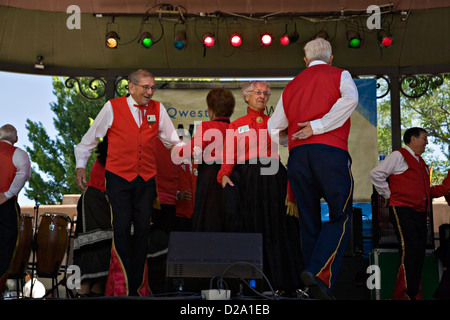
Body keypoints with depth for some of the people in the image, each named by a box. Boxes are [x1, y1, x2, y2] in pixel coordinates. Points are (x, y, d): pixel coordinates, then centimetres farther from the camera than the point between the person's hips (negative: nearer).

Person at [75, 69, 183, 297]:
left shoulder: (158, 109, 7)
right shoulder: (112, 107, -1)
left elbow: (173, 141, 14)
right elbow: (90, 138, 6)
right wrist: (80, 165, 2)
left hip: (147, 179, 3)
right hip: (118, 177, -3)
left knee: (142, 230, 6)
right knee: (122, 228, -7)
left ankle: (138, 285, 16)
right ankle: (121, 286, 2)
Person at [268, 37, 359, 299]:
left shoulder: (292, 85, 22)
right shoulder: (339, 75, 11)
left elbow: (274, 127, 23)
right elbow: (350, 99, -13)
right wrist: (318, 126, -11)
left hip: (297, 155, 4)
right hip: (331, 151, -4)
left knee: (309, 222, 10)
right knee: (340, 217, 1)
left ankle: (315, 289, 10)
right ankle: (320, 273, -19)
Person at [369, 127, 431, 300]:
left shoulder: (420, 161, 25)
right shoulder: (398, 155, -2)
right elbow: (376, 174, -10)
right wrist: (388, 195, -7)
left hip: (420, 212, 9)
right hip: (402, 210, -9)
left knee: (420, 252, 5)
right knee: (409, 252, -16)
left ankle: (414, 293, 12)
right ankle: (403, 295, -13)